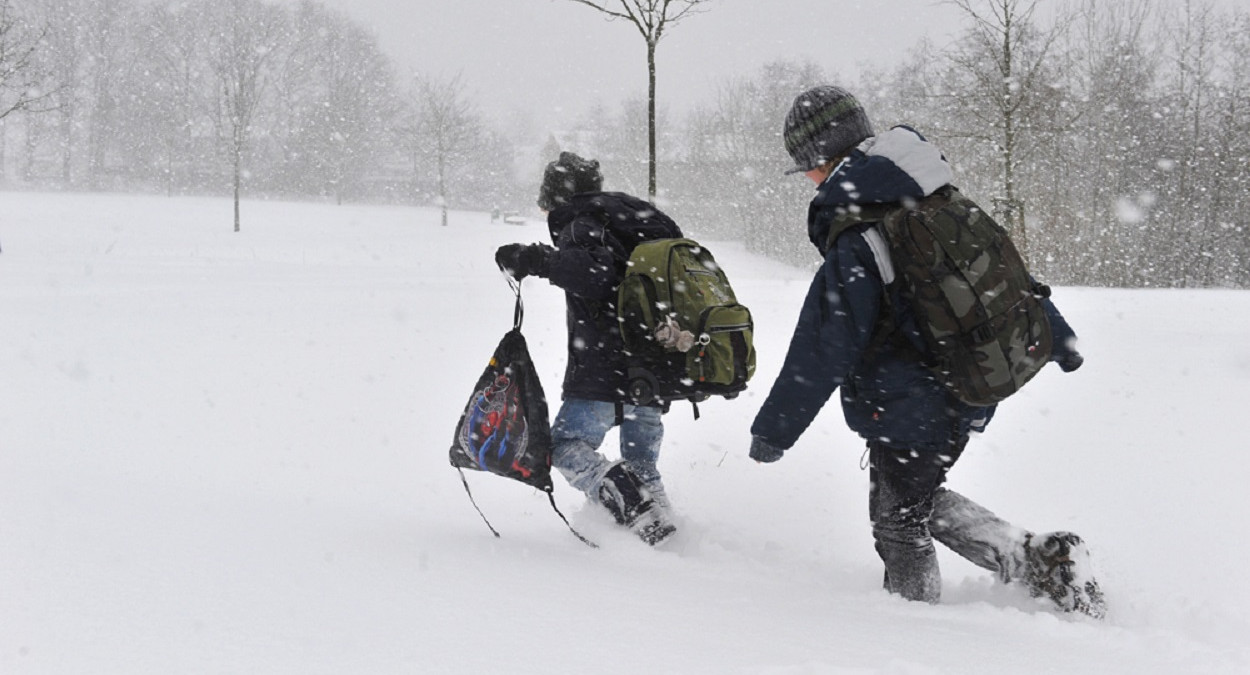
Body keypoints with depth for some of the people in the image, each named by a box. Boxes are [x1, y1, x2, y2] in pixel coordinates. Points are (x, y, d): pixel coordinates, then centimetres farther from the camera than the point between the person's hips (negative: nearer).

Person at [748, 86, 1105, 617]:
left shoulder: (853, 245, -23)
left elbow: (822, 354, -20)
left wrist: (773, 430, -10)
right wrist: (1058, 338, 27)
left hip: (910, 410, -8)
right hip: (969, 396, 8)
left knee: (899, 521, 11)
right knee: (921, 499, 24)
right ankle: (1036, 559, 16)